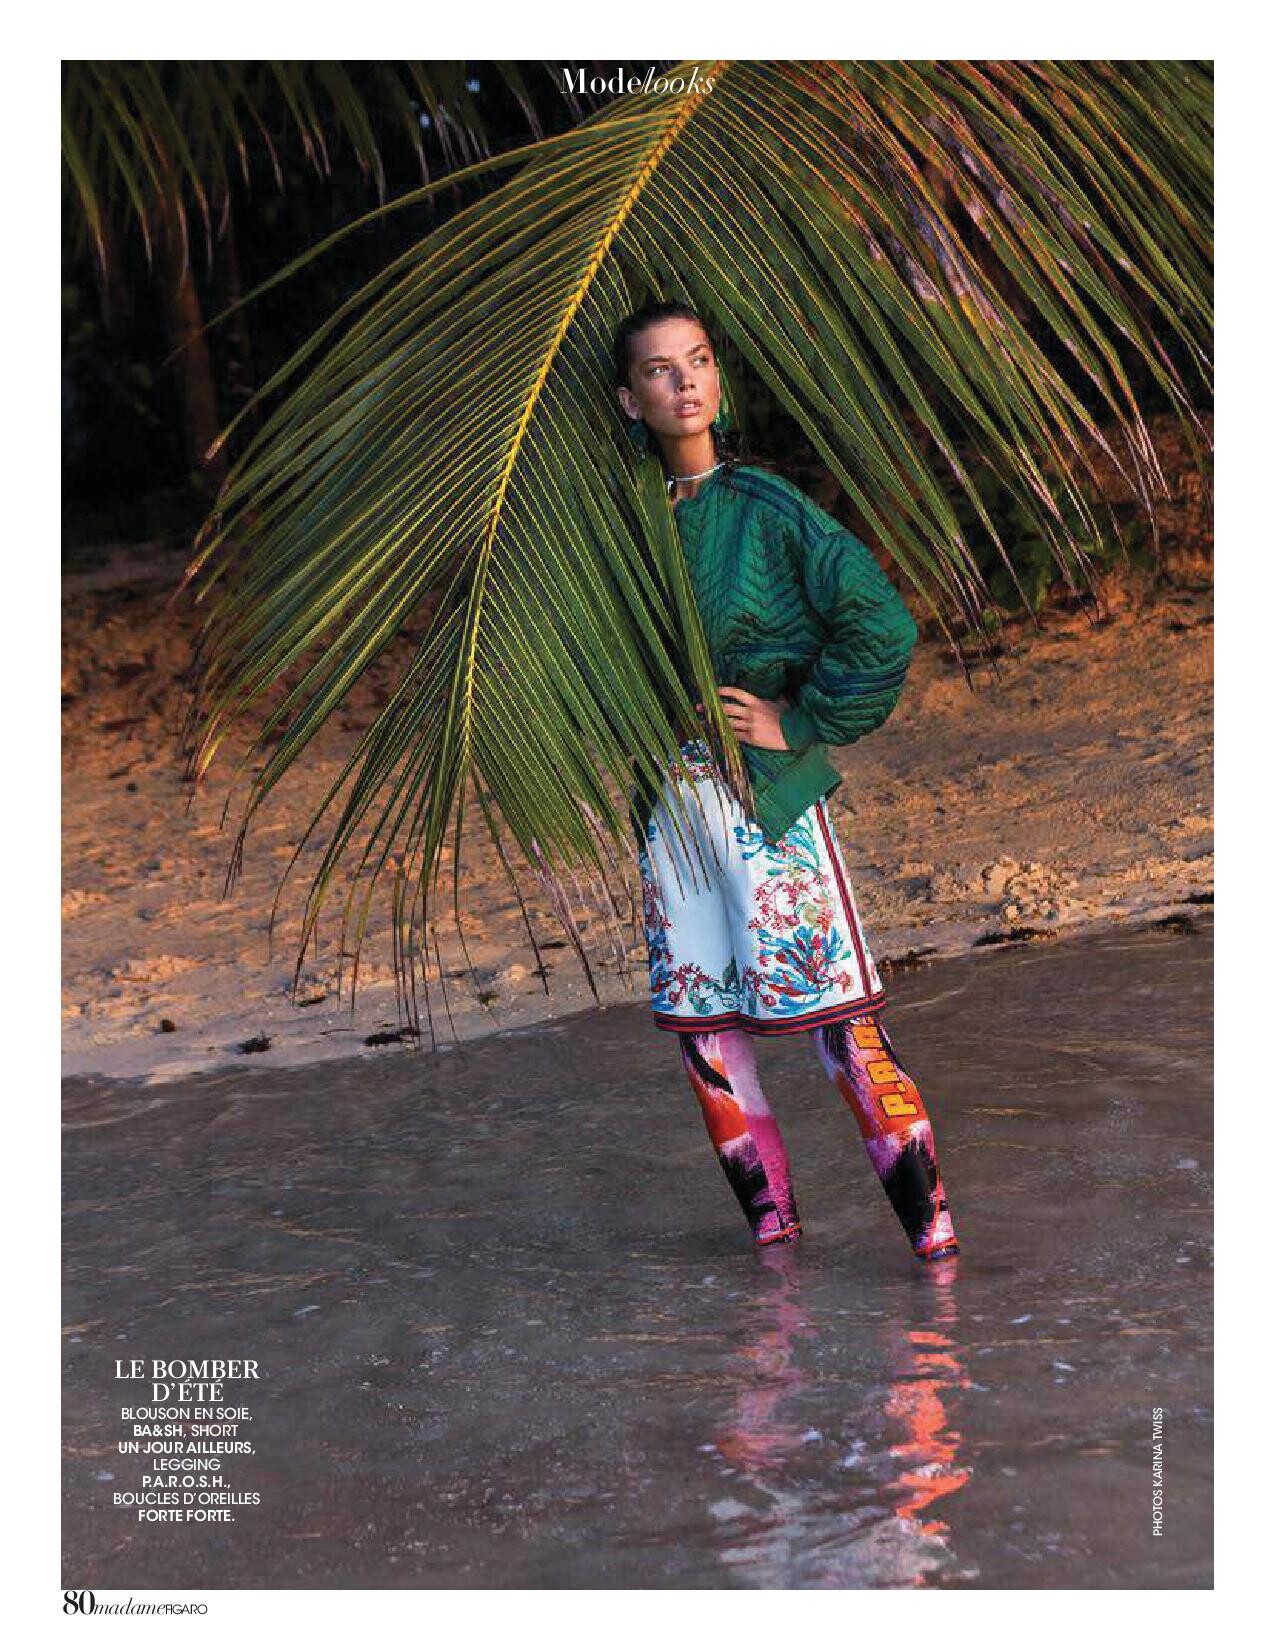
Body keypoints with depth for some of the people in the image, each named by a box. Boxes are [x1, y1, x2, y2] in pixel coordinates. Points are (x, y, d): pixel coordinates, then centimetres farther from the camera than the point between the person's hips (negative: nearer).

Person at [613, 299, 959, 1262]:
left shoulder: (768, 511, -7)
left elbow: (882, 629, -12)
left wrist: (801, 722, -10)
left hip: (768, 791, -5)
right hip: (669, 800, 5)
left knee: (841, 1020, -7)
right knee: (704, 1030, 8)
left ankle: (933, 1234, 0)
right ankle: (774, 1232, 21)